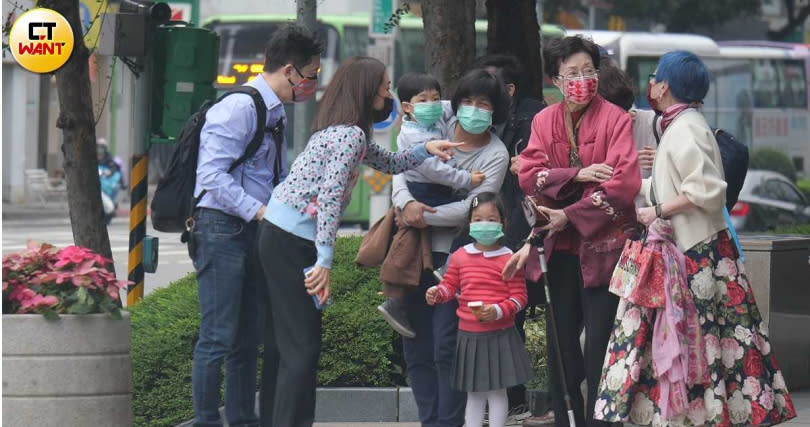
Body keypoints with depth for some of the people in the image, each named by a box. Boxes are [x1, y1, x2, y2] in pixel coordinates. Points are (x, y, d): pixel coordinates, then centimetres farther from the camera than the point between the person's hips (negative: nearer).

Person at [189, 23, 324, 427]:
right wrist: (258, 211, -25)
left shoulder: (276, 115, 17)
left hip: (256, 231, 9)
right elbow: (214, 175, -21)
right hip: (222, 227, -9)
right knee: (219, 337, -9)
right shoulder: (239, 109, -14)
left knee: (248, 339, 12)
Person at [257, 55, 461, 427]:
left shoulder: (340, 131, 16)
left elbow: (387, 163, 30)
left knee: (281, 343, 15)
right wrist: (324, 261, -24)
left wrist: (424, 150, 14)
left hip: (276, 233, 10)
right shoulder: (351, 135, -15)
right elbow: (329, 197, -22)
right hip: (292, 243, -10)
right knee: (303, 345, -10)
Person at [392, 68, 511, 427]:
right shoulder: (439, 121, 1)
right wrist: (405, 202, -22)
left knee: (447, 349, -9)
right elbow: (402, 165, -4)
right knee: (416, 349, 7)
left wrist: (425, 216, -21)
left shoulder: (496, 155, -7)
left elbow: (471, 209, -14)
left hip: (454, 252, -4)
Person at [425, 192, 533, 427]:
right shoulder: (460, 257, 6)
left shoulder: (509, 259, -9)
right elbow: (450, 285, 12)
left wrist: (498, 311, -23)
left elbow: (519, 296, -9)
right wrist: (437, 293, -9)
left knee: (496, 390, 3)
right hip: (469, 334, 4)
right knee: (474, 392, 13)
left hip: (499, 334, -4)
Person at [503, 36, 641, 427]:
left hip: (603, 245, -5)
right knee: (560, 342, 8)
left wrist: (569, 215, -18)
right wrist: (578, 175, -17)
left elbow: (623, 184, -17)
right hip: (561, 248, 5)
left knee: (599, 346, -5)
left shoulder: (615, 119, -6)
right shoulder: (545, 121, 9)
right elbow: (529, 175, -3)